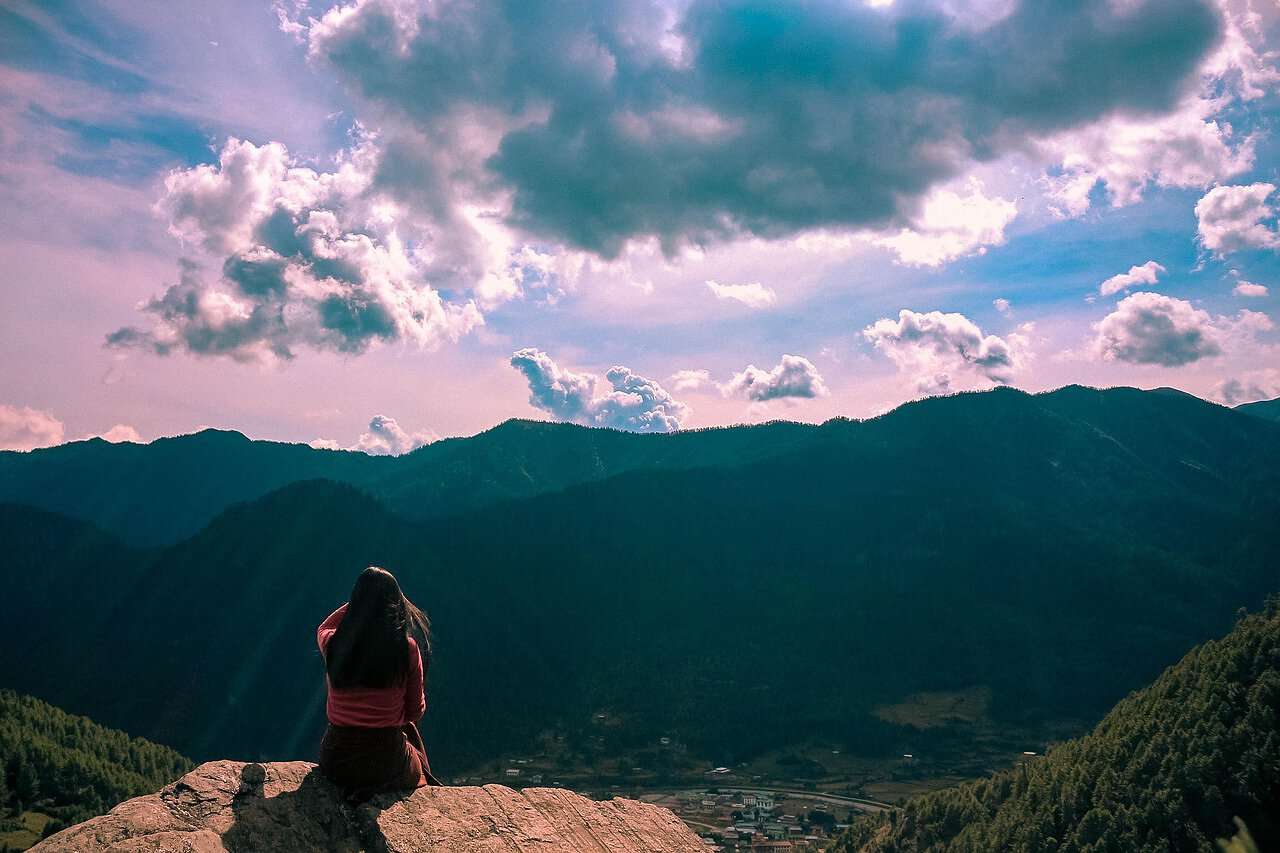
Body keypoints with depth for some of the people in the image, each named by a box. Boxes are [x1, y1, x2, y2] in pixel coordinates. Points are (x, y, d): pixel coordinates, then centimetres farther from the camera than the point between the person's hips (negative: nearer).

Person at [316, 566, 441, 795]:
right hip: (386, 764, -3)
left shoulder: (333, 643, -9)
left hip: (335, 764, 3)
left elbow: (322, 629, 18)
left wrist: (361, 598, 14)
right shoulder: (407, 648, -13)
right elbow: (415, 712, -1)